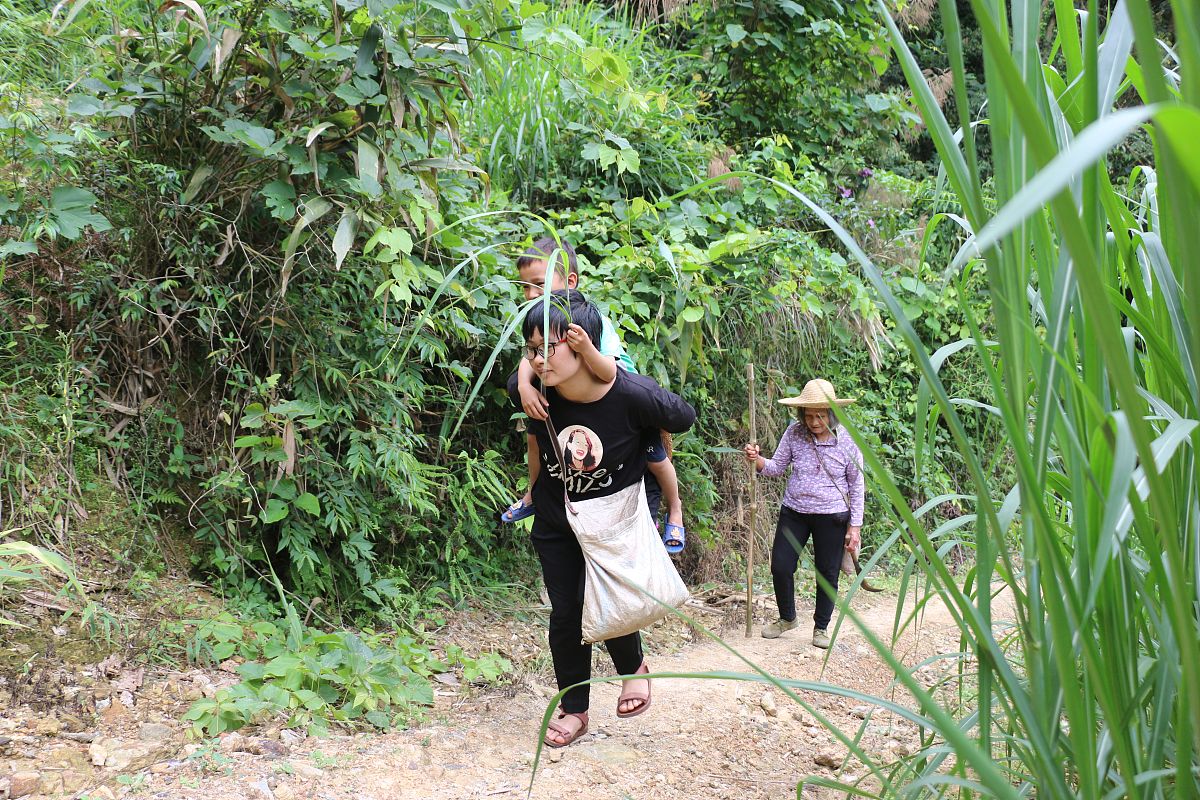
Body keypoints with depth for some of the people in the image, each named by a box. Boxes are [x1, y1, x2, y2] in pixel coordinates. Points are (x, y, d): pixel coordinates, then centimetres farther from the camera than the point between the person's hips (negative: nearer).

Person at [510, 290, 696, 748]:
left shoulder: (633, 395, -33)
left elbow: (683, 419, -10)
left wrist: (646, 451, 2)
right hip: (556, 521, 3)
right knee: (565, 614, 7)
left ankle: (634, 668, 30)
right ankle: (574, 710, 26)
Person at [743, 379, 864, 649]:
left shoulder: (848, 441, -10)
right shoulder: (794, 433, -5)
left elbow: (856, 486, -2)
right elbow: (777, 467, 4)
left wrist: (855, 526, -4)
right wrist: (757, 460, -18)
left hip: (832, 516, -2)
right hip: (794, 512, 2)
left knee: (827, 573, 6)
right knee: (780, 566, 0)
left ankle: (821, 627, 26)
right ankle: (787, 618, 25)